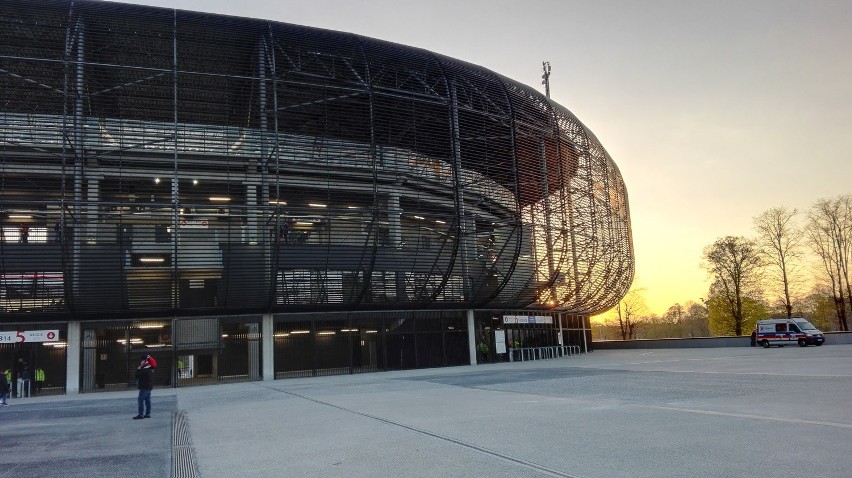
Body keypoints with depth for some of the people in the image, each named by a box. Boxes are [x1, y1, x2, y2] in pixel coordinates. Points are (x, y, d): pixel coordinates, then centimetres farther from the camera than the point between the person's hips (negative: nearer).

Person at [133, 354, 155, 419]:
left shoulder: (145, 370, -21)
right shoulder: (150, 369, 11)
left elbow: (137, 375, -18)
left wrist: (139, 367, -10)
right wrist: (141, 367, 8)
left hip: (144, 387, -10)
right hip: (149, 386, 10)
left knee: (140, 400, -8)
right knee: (147, 400, 12)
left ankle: (140, 414, -8)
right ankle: (147, 414, 16)